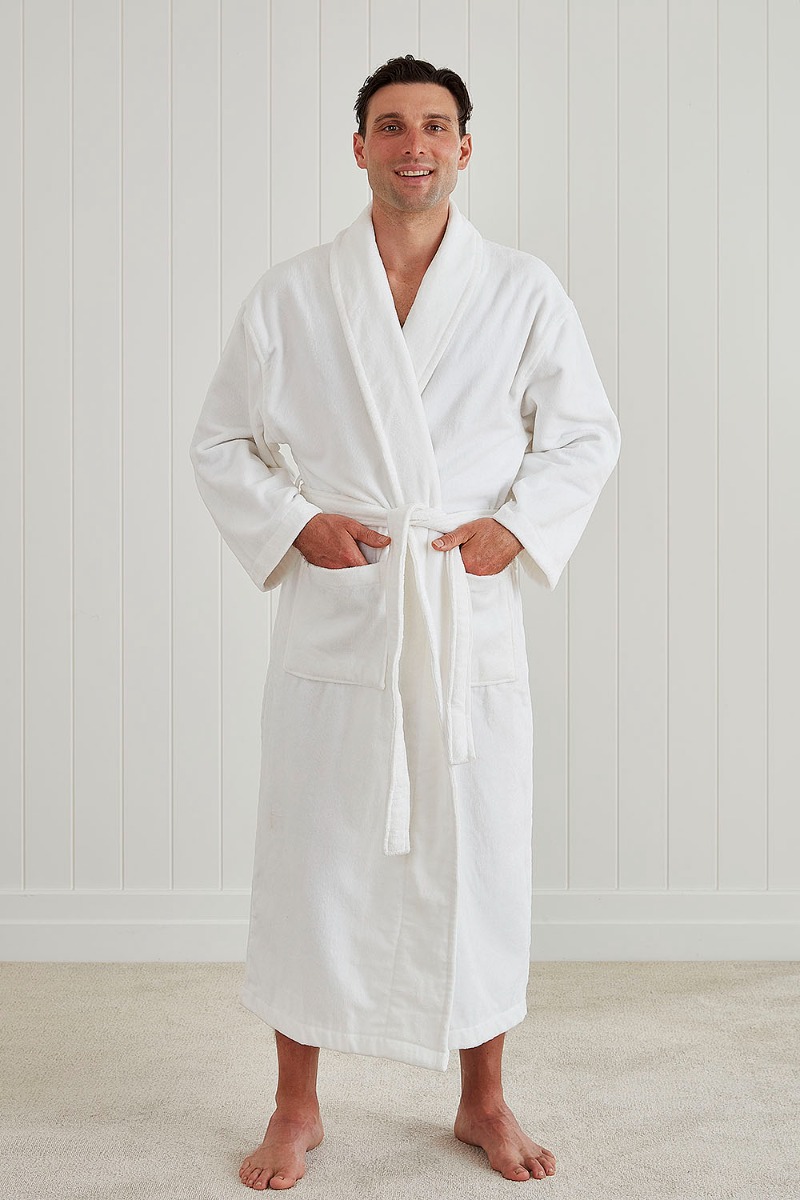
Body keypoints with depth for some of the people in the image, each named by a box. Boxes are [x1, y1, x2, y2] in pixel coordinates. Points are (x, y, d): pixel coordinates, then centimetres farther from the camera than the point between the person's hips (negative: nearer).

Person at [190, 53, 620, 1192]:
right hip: (333, 617, 0)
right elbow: (221, 443, 9)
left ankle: (483, 1101, 29)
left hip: (472, 620, 0)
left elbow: (588, 432, 9)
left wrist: (515, 526, -7)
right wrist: (294, 525, -8)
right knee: (312, 859, 6)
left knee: (479, 863, 7)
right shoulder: (288, 295, 4)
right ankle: (297, 1108, 26)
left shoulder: (524, 290, 4)